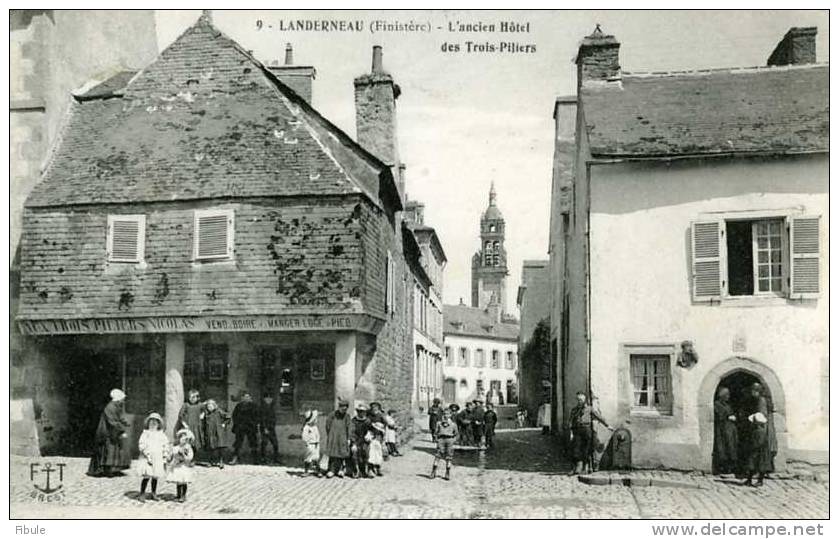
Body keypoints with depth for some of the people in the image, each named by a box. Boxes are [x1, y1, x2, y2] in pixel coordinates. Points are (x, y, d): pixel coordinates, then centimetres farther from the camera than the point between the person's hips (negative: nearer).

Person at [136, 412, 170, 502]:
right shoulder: (145, 434, -1)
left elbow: (166, 446, 10)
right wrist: (147, 455, -18)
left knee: (155, 477, 9)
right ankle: (142, 494, 0)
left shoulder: (161, 434, 9)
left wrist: (165, 457, 2)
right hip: (147, 459, -3)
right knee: (146, 476, -10)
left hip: (158, 460, 4)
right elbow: (142, 446, -9)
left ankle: (153, 494, 22)